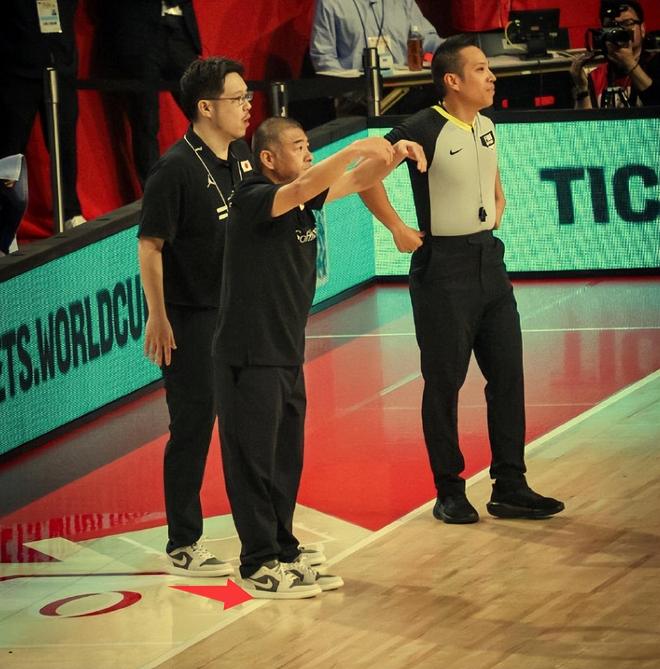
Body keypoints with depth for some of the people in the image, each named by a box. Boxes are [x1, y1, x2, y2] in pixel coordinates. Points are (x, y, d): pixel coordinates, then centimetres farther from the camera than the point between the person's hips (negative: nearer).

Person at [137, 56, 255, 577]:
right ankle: (184, 545, 7)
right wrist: (158, 318, -19)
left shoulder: (242, 156, 5)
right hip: (191, 317, -8)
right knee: (194, 425, -2)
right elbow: (150, 246, -16)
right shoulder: (177, 169, -17)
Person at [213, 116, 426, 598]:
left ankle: (284, 556, 22)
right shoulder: (254, 200, -16)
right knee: (254, 462, -2)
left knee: (285, 462, 14)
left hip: (287, 355, 9)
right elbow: (303, 189, -33)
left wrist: (393, 156, -8)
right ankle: (259, 566, 4)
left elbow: (357, 181, 11)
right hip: (249, 357, -9)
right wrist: (358, 149, -35)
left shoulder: (304, 202, 8)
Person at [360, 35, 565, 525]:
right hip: (443, 267, -7)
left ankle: (510, 488, 13)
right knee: (445, 380, 1)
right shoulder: (425, 129, -16)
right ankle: (449, 492, 10)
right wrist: (398, 230, -14)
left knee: (507, 374, 7)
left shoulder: (486, 127, 7)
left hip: (488, 259, 7)